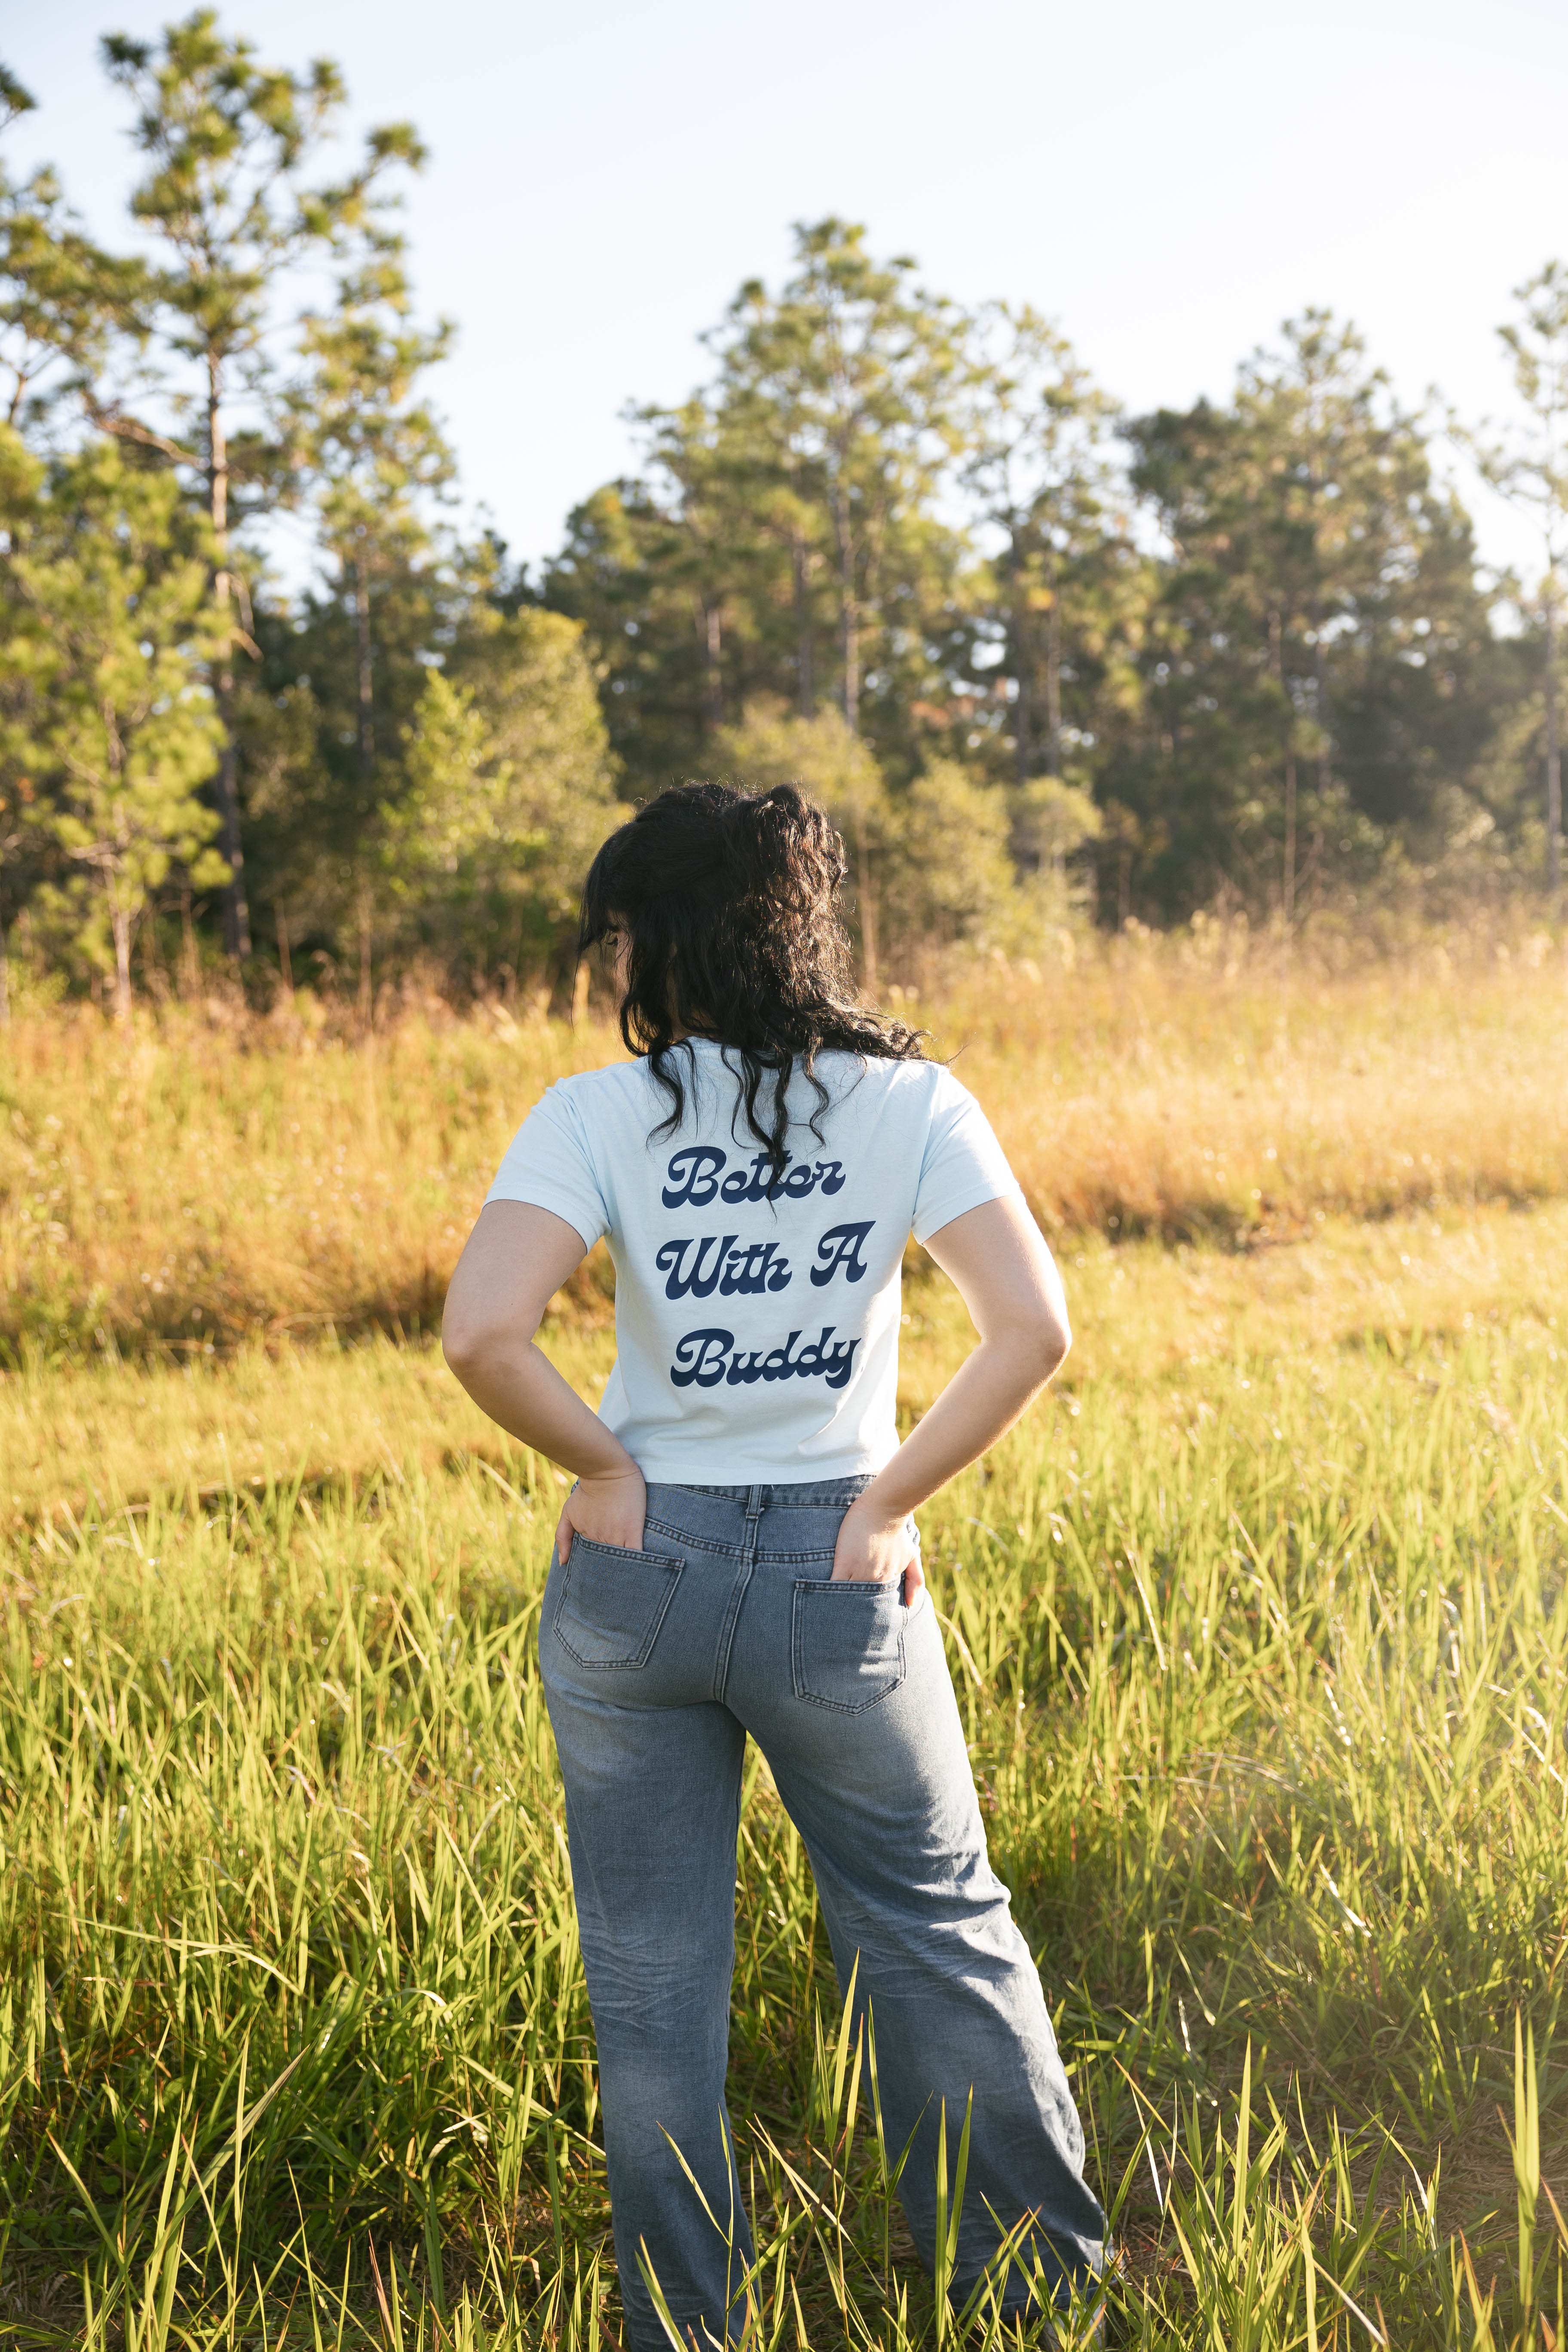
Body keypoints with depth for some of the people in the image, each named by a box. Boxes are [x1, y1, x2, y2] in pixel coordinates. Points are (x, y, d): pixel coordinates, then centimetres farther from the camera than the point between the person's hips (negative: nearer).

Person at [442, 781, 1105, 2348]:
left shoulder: (599, 1115, -9)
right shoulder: (908, 1100, -4)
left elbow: (482, 1337, -22)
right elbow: (1033, 1329, -14)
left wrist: (601, 1461, -6)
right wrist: (887, 1503, -6)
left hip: (637, 1571, -1)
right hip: (840, 1578, 1)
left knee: (652, 1977, 14)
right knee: (939, 1933, 18)